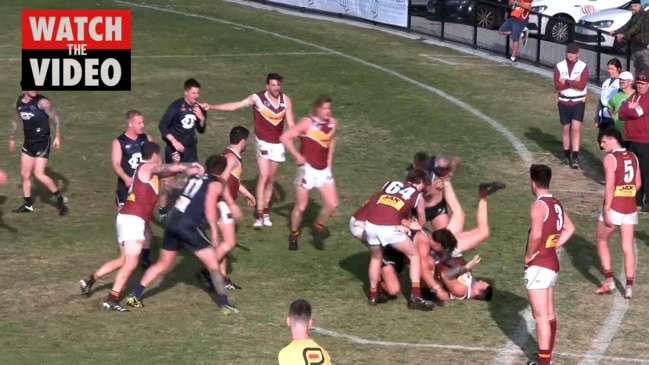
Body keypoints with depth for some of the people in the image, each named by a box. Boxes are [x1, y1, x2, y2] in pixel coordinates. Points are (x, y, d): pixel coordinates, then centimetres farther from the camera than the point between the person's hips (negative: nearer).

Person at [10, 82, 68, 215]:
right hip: (28, 142, 7)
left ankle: (60, 199, 2)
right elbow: (16, 120, 20)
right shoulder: (19, 102, 4)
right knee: (25, 174, 9)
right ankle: (28, 205, 22)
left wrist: (57, 136, -18)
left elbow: (56, 118, -10)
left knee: (39, 174, -12)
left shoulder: (42, 102, -15)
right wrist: (12, 138, 24)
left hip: (43, 142, -6)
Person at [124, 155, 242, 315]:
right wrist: (214, 229, -17)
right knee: (213, 264, 1)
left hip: (173, 224, 7)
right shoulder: (216, 184, 2)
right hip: (189, 227, -7)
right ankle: (224, 303, -2)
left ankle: (134, 295, 20)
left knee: (163, 264, 20)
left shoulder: (197, 177, 24)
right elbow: (210, 204, -16)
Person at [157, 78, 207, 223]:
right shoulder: (176, 106, -14)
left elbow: (201, 130, 11)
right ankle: (162, 212, 11)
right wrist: (174, 141, -21)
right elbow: (162, 125, -14)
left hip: (190, 148, 5)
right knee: (168, 180, 0)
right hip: (174, 148, -5)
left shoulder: (199, 109, 1)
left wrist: (202, 119, -8)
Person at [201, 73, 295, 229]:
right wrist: (212, 107, -21)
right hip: (263, 142, -4)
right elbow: (234, 106, -15)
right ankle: (259, 215, -14)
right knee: (264, 176, -14)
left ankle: (266, 211, 23)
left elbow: (290, 123, -1)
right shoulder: (258, 98, -13)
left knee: (271, 179, 11)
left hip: (278, 144, 4)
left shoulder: (286, 100, -4)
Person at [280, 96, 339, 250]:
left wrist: (329, 159, 12)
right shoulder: (307, 123, -17)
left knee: (332, 204, -1)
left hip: (324, 170, 5)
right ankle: (294, 235, 22)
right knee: (301, 206, 2)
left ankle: (318, 228, 23)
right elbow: (285, 137, -18)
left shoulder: (333, 123, 1)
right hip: (308, 168, -5)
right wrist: (298, 156, -15)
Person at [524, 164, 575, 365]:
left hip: (538, 265, -9)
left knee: (541, 316, -6)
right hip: (552, 263, 9)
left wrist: (529, 255, -17)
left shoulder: (538, 206, -19)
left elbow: (536, 234, -32)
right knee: (549, 314, 16)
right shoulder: (556, 204, 9)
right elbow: (569, 228, 21)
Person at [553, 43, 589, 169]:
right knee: (566, 128, 11)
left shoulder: (583, 66, -5)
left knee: (576, 128, -12)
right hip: (564, 102, 2)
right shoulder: (559, 66, 0)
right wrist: (574, 82, -16)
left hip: (578, 102, -2)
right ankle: (566, 155, 23)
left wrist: (566, 81, -14)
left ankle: (575, 157, -14)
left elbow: (582, 85, -15)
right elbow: (557, 86, -10)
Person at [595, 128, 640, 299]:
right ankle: (629, 286, 3)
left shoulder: (610, 158, -12)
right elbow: (638, 183, 13)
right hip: (630, 208, 6)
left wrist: (606, 210, -18)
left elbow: (610, 186, -18)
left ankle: (609, 280, 8)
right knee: (628, 247, 7)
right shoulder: (633, 157, 8)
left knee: (602, 242, 14)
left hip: (614, 207, -5)